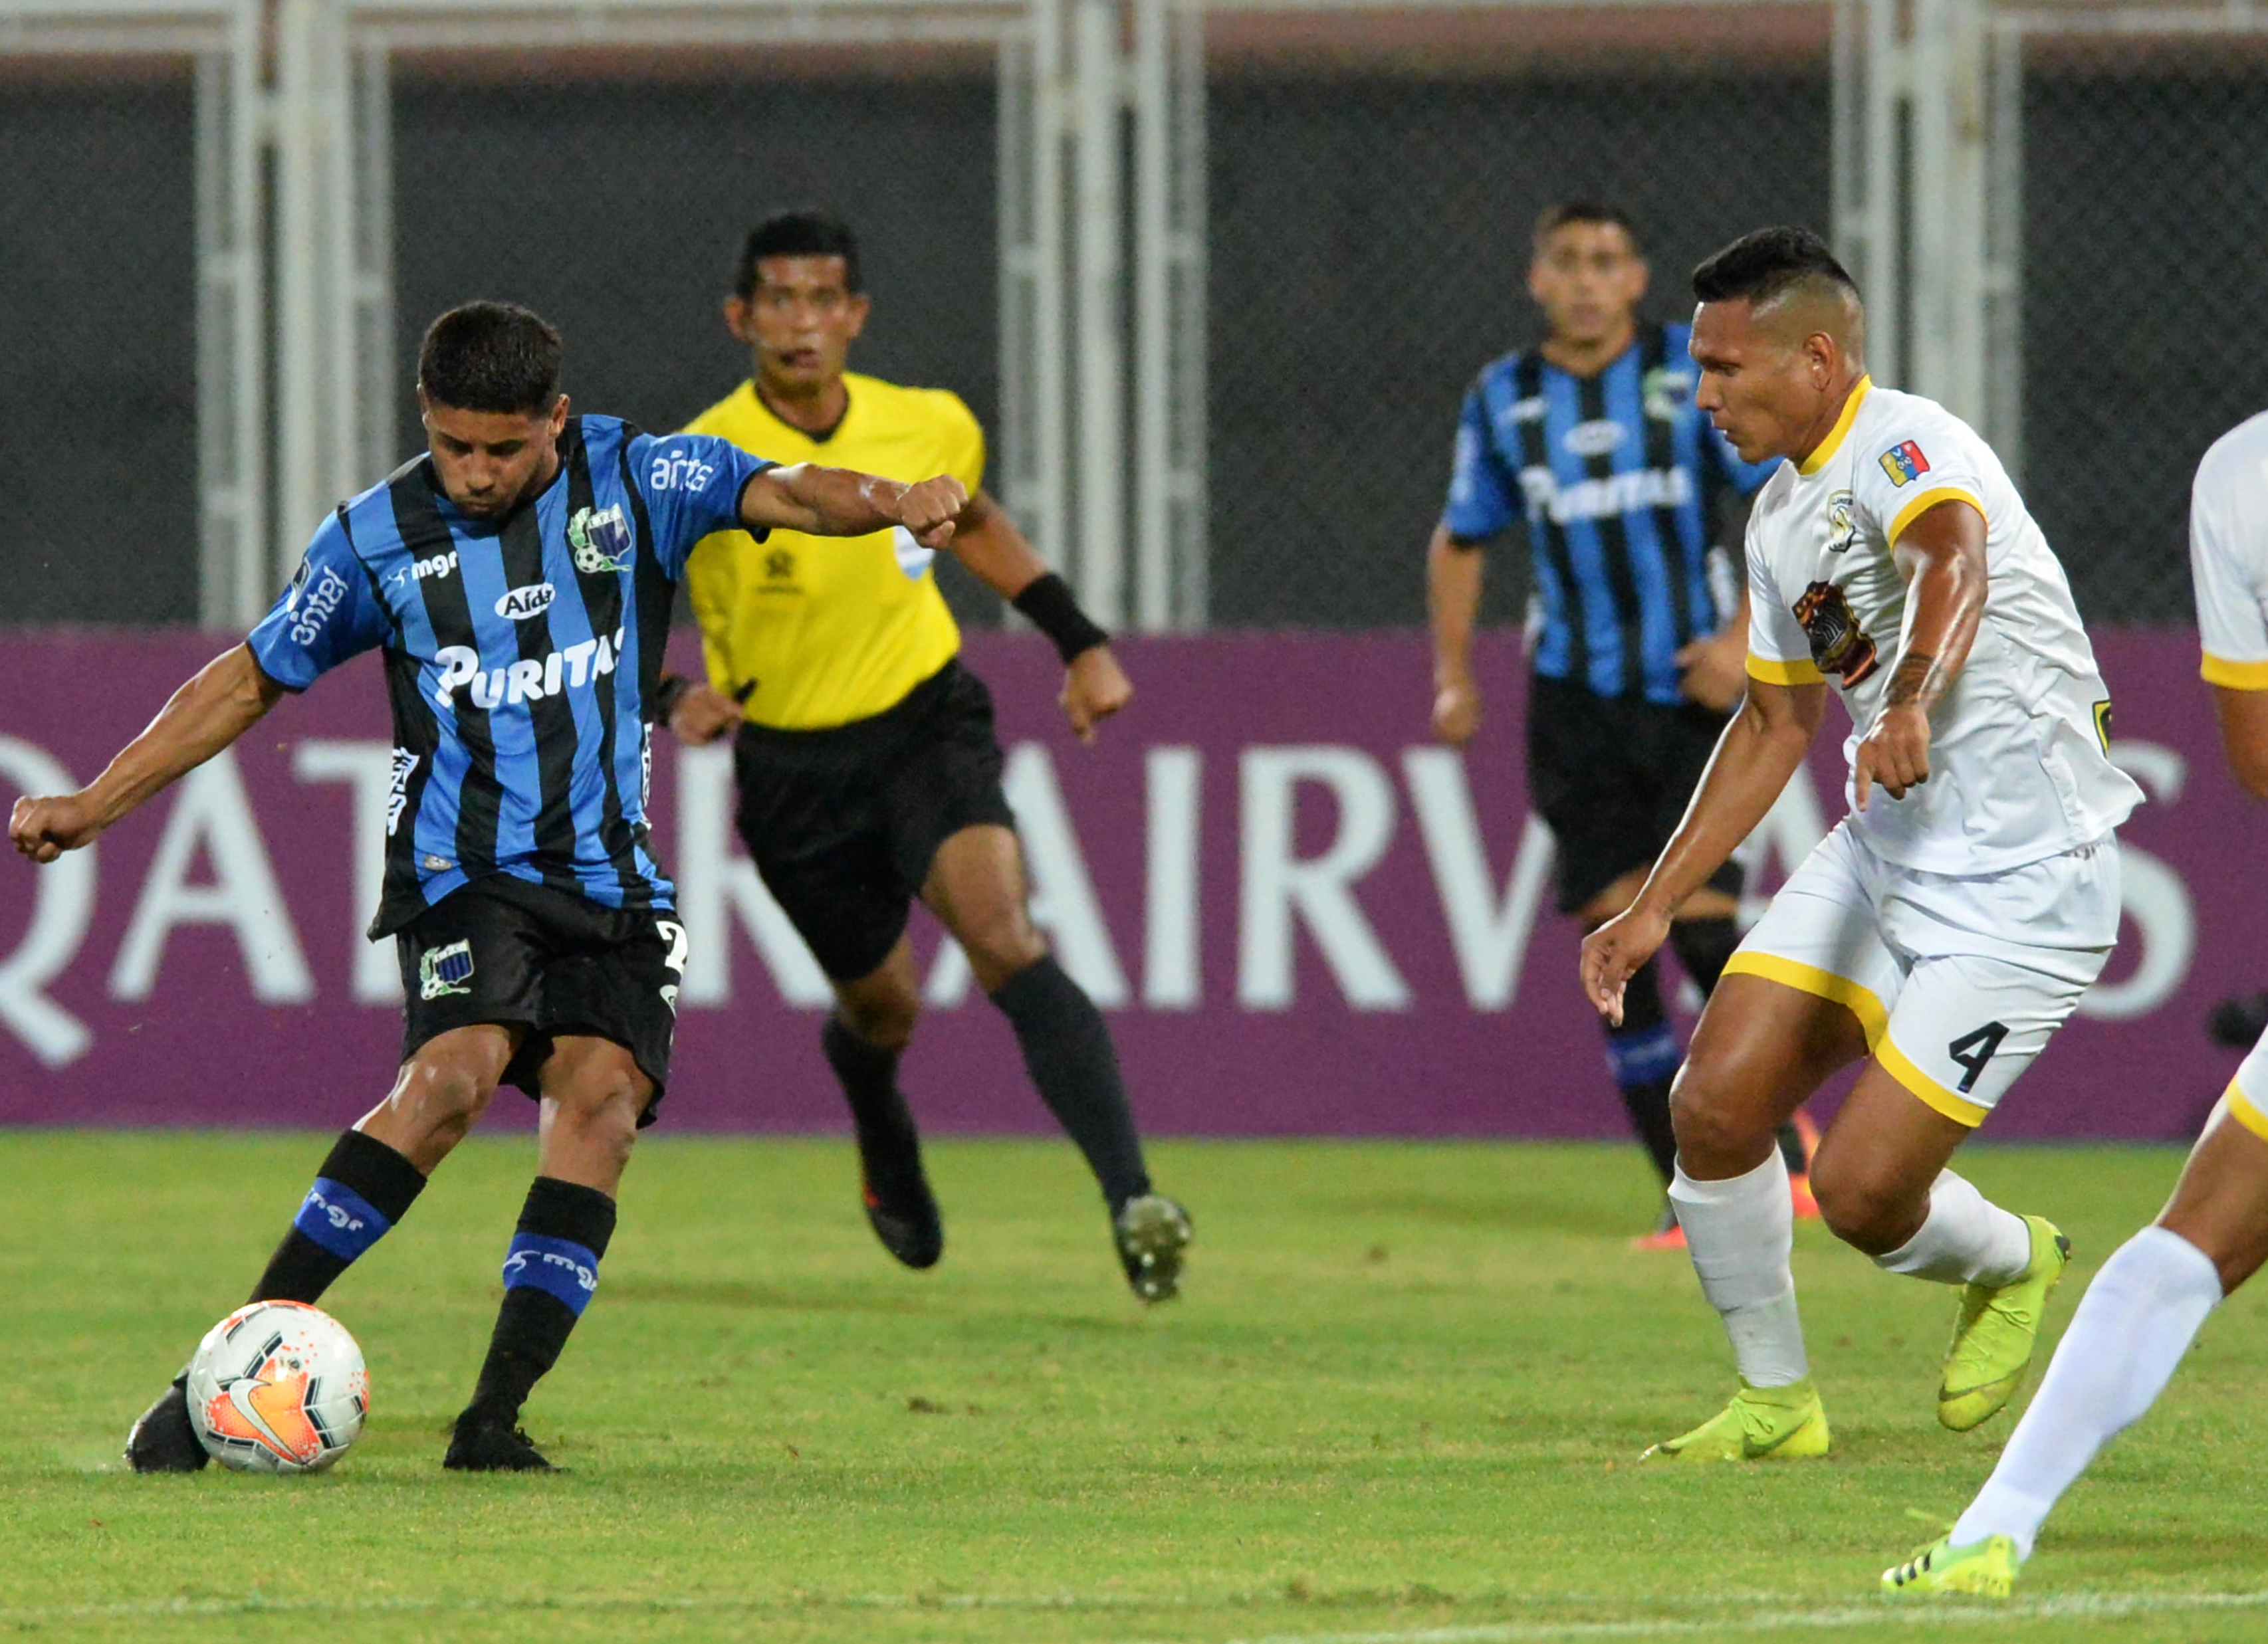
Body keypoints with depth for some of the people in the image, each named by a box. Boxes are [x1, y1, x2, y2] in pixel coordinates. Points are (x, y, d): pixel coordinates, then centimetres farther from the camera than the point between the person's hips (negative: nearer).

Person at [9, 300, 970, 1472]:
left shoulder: (636, 483, 2)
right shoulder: (377, 539, 1)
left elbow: (784, 494, -10)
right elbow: (250, 680, 10)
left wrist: (892, 504, -33)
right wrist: (94, 805, 7)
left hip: (609, 875, 2)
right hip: (461, 871, -2)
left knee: (602, 1099, -19)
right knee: (452, 1077, -26)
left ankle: (494, 1420, -18)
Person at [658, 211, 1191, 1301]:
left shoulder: (928, 428, -6)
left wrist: (1081, 643, 14)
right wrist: (673, 697, -27)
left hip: (926, 723, 0)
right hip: (791, 767, 0)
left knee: (1002, 936, -25)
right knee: (880, 1007, 11)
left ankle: (1130, 1198, -36)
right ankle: (887, 1157, 50)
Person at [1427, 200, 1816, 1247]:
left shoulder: (1698, 373, -2)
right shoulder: (1502, 402, 6)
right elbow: (1460, 542, 19)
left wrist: (1746, 633, -12)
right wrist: (1453, 675, 9)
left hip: (1696, 687, -3)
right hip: (1577, 697, 3)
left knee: (1699, 917, -12)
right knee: (1614, 927, -4)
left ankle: (1784, 1148, 9)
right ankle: (1692, 1193, 3)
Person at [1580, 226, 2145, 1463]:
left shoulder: (1904, 447, -18)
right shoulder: (1782, 515, 10)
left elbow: (1955, 565, -42)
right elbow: (1777, 724, 22)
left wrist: (1911, 705, -61)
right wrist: (1655, 908, 19)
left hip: (2021, 884, -8)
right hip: (1881, 853, 8)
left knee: (1861, 1190, -11)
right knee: (1713, 1107, -6)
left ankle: (2011, 1265, 23)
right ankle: (1775, 1401, 13)